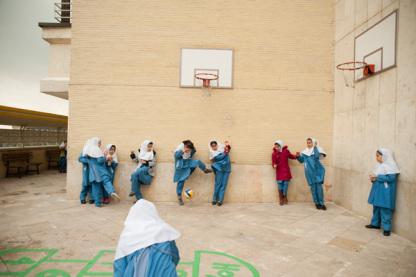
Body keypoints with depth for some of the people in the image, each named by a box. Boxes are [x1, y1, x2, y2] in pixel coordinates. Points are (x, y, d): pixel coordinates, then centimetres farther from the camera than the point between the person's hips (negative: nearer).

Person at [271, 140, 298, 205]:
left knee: (285, 184, 6)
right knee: (280, 185, 0)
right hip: (279, 172, -1)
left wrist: (296, 156, -5)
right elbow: (273, 162, -7)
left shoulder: (286, 151, -2)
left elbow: (291, 156, 13)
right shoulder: (274, 154, -6)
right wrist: (274, 165, -28)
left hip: (286, 171, 1)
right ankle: (281, 199, 15)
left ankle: (285, 198, 26)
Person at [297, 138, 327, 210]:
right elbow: (301, 160, 16)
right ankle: (317, 203, 13)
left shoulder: (317, 149, 0)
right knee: (313, 187, 3)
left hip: (317, 171, -3)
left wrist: (315, 147, -14)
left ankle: (321, 203, 1)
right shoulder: (304, 152, 11)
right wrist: (298, 156, -3)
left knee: (319, 186, -8)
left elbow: (317, 155, -20)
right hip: (310, 172, 3)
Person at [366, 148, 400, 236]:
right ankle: (375, 224, 28)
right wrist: (373, 178, -3)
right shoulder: (379, 165, 11)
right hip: (377, 191, 8)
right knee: (376, 208, 16)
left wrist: (377, 177, -20)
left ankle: (387, 228, 7)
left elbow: (390, 178, -24)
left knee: (385, 210, -3)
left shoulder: (390, 166, -14)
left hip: (385, 193, -8)